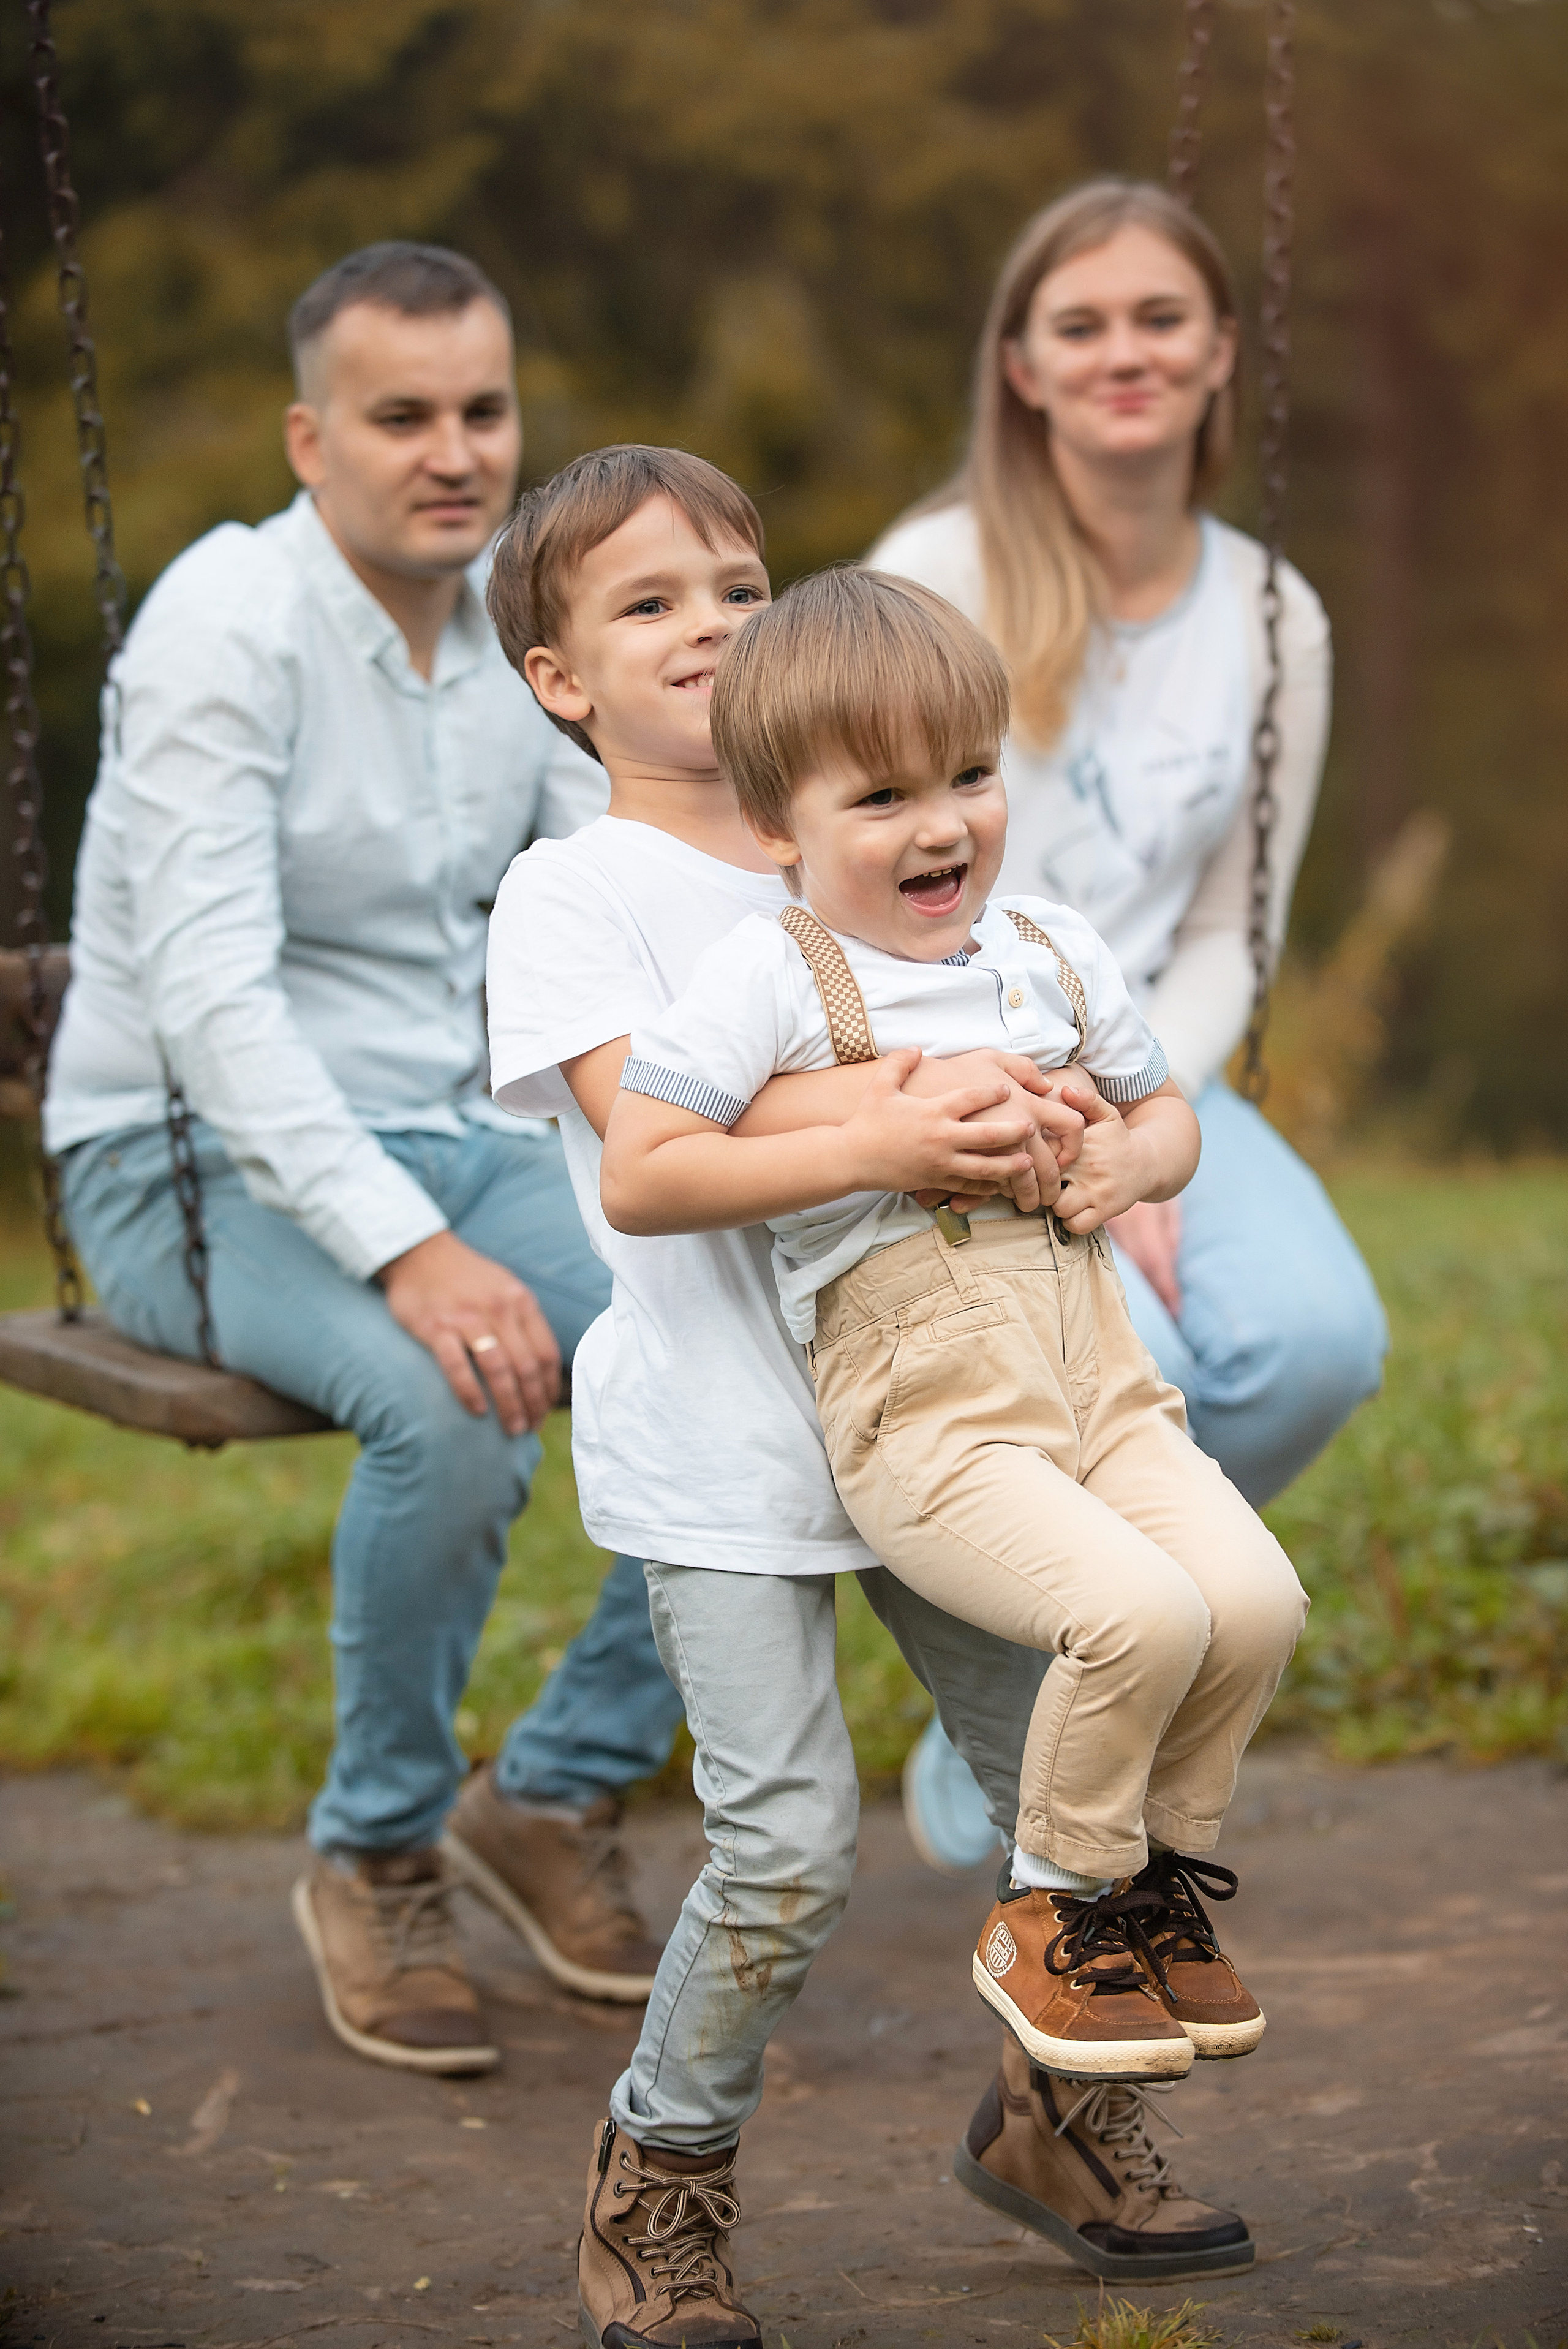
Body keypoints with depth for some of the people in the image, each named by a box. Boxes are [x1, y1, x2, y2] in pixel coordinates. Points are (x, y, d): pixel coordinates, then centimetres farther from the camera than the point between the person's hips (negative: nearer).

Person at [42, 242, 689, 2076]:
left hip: (450, 1142, 7)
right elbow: (209, 996, -26)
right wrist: (410, 1254, -37)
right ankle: (375, 1857, -10)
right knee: (454, 1403, -35)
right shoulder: (229, 624, -17)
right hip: (200, 1166, -6)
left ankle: (560, 1793, 5)